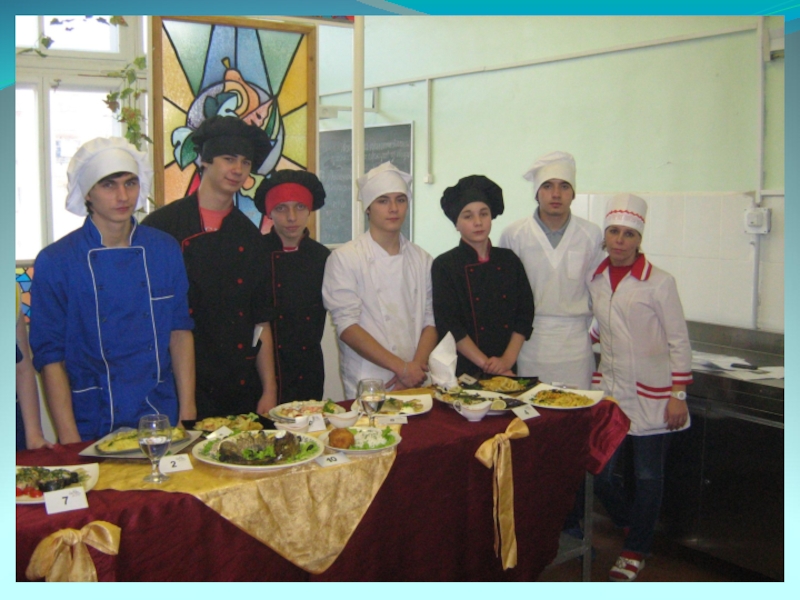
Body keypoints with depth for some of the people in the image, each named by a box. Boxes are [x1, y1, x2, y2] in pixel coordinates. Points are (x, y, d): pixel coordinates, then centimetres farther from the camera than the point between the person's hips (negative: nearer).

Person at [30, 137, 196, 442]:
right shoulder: (54, 262, -8)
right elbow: (49, 357, -6)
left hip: (162, 420, 3)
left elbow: (180, 331, 5)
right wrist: (70, 441, -11)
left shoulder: (165, 250, 1)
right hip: (92, 431, -2)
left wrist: (187, 415, 0)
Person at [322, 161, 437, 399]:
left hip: (416, 385, 4)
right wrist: (401, 367, -15)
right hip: (367, 387, -4)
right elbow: (347, 326, -11)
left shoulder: (422, 260, 10)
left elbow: (431, 320, 8)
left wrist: (416, 368, -9)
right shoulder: (344, 258, -4)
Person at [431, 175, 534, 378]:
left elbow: (525, 314, 4)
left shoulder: (510, 261, 7)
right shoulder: (444, 266, -5)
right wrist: (486, 364, -16)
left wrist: (507, 360, -9)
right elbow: (449, 325, -11)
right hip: (463, 371, -3)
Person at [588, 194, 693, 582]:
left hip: (651, 396, -4)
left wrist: (678, 396, -10)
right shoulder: (595, 281, 4)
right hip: (609, 390, 5)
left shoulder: (659, 283, -10)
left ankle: (636, 550, 25)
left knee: (647, 475, 5)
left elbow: (679, 342, -8)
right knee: (599, 471, 4)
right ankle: (632, 524, 33)